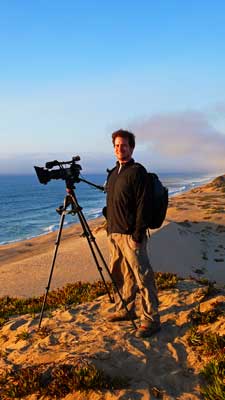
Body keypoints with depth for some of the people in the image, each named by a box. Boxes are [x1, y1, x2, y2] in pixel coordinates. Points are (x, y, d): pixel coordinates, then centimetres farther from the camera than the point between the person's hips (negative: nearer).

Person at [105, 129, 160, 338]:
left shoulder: (137, 172, -9)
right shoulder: (113, 172, 16)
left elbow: (142, 205, -15)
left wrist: (138, 234, -19)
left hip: (130, 234, -8)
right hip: (114, 233, 8)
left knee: (142, 277, -4)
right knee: (119, 274, 15)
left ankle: (151, 319, 4)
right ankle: (124, 310, 29)